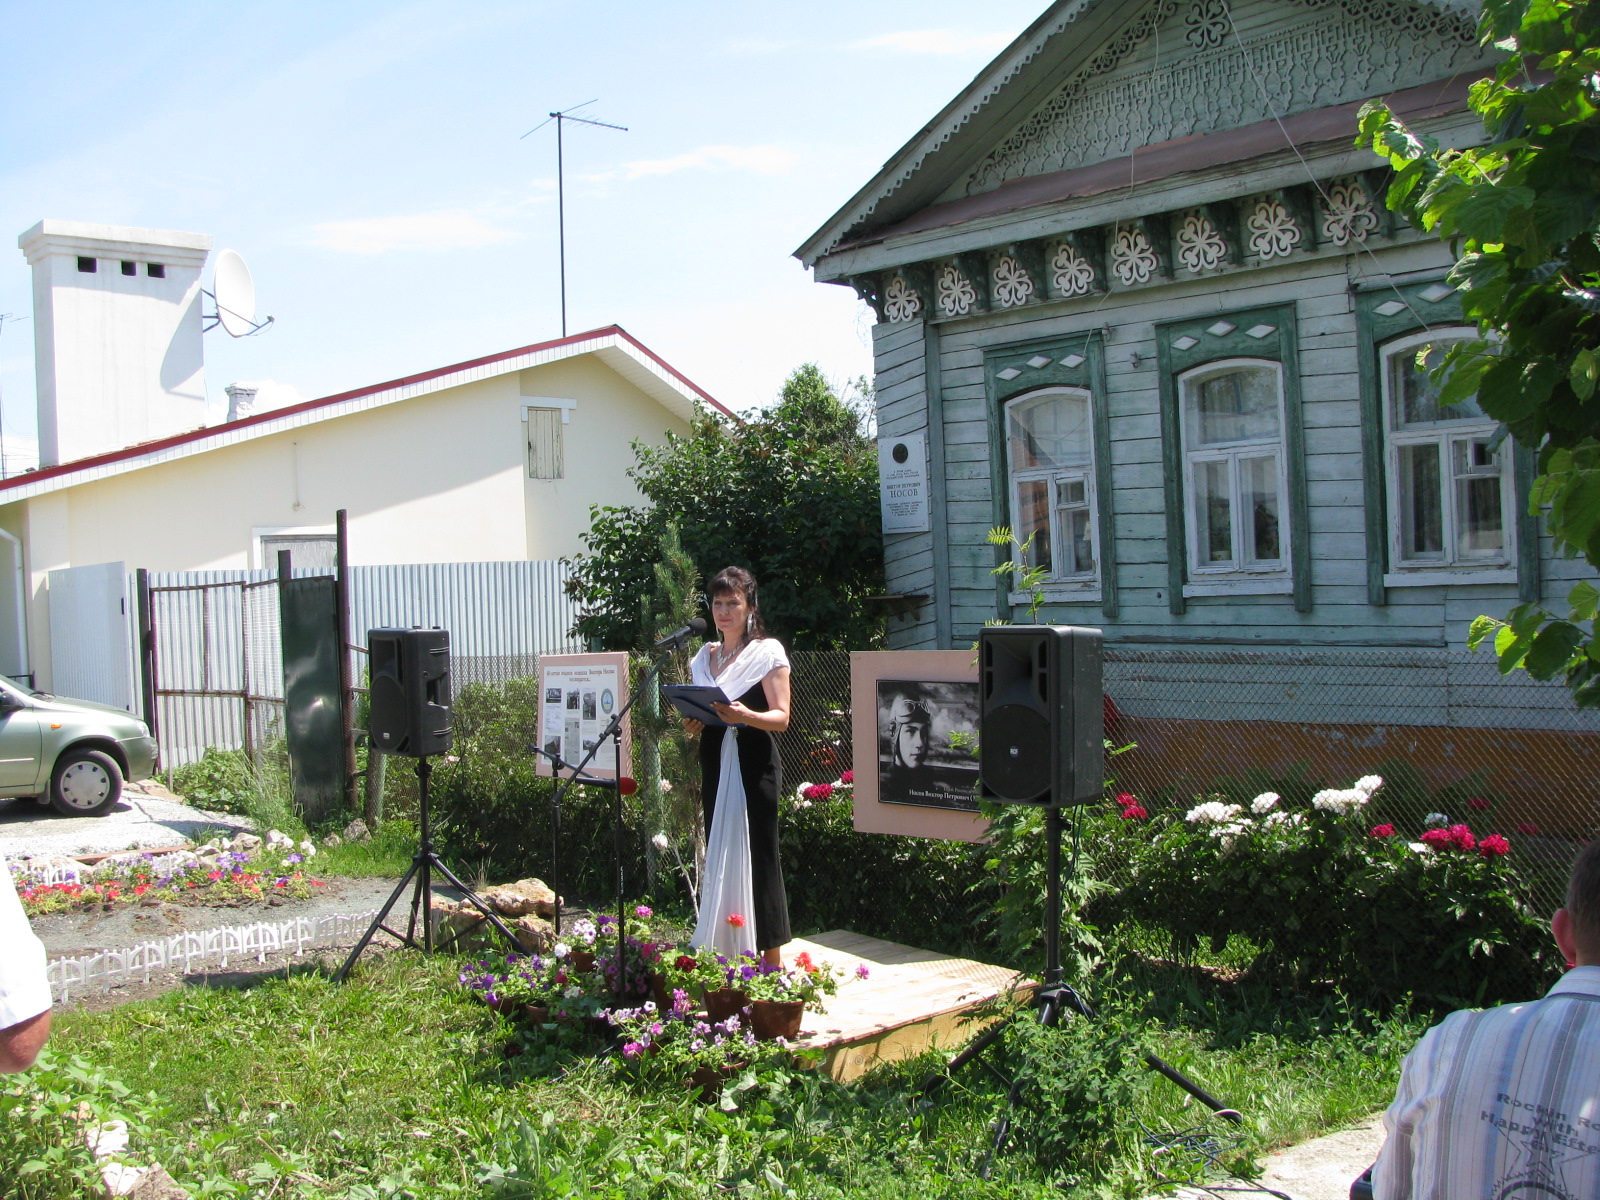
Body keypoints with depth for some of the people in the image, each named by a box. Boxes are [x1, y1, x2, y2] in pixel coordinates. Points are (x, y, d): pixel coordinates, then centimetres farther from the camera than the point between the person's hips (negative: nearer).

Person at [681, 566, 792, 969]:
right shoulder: (704, 657, 17)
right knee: (717, 852, 3)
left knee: (757, 853, -7)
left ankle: (771, 960, -3)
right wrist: (693, 722, 0)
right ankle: (723, 953, 9)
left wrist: (746, 716, -27)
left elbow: (781, 717, -8)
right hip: (714, 761, 6)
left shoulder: (767, 652, -1)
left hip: (752, 762, -6)